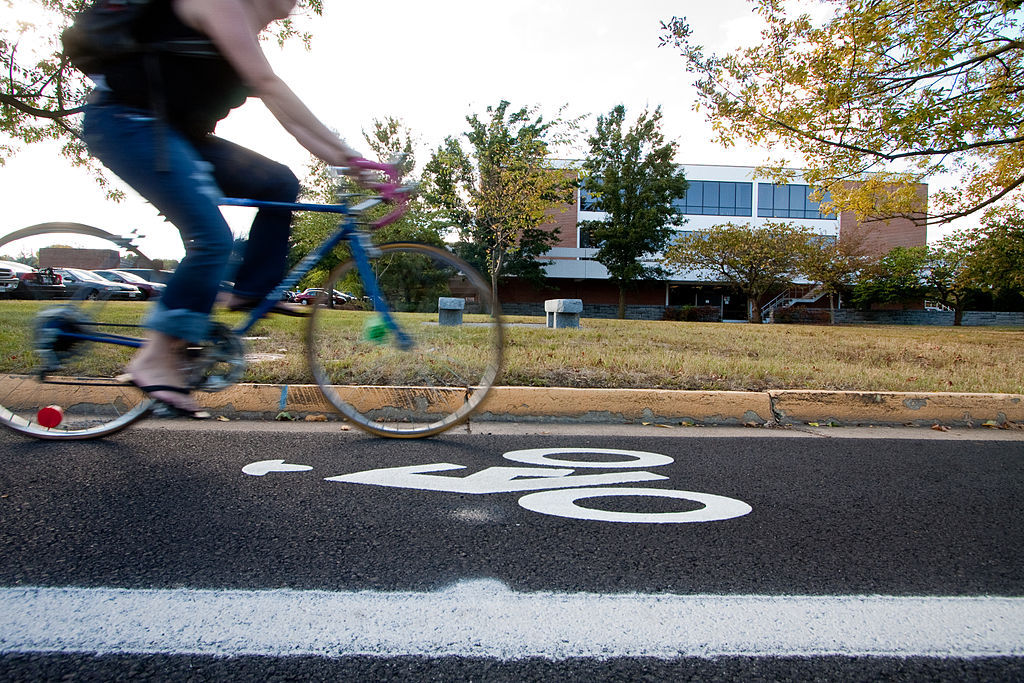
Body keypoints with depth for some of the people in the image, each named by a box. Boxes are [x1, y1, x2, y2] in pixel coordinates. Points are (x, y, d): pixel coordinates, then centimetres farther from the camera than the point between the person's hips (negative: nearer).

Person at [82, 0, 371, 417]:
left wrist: (344, 162, 3)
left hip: (175, 132, 9)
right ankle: (155, 360, -15)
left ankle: (250, 291, 5)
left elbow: (286, 115, 12)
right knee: (212, 238, -21)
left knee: (278, 183, 1)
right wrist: (341, 147, -22)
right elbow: (268, 84, -21)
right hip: (126, 122, -9)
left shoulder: (246, 36, 17)